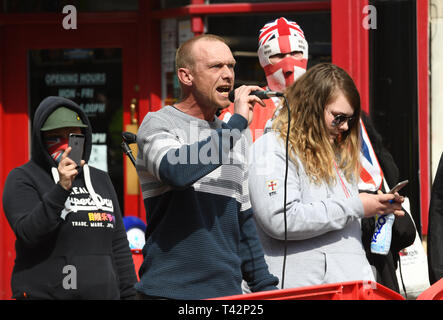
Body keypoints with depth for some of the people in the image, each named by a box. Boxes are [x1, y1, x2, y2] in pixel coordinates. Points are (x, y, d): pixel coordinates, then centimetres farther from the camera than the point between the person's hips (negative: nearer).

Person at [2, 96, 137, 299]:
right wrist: (61, 189, -25)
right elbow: (28, 233, -17)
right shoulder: (23, 179, 0)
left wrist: (129, 294, 12)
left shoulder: (100, 180, 16)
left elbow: (118, 245, 17)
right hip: (44, 293, -5)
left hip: (104, 292, 5)